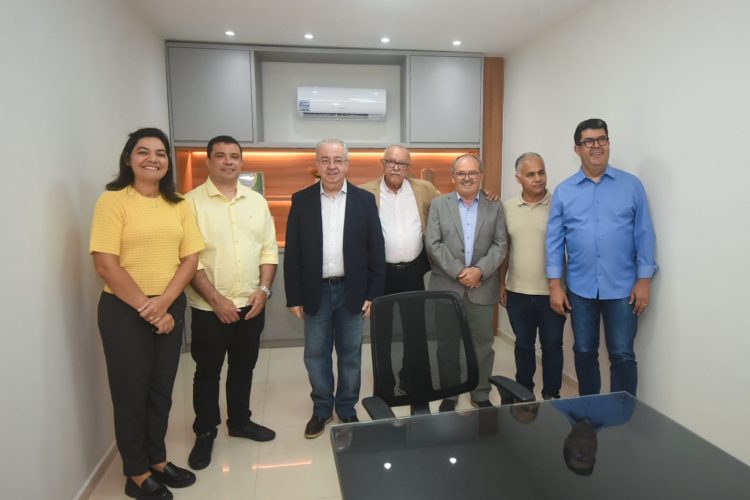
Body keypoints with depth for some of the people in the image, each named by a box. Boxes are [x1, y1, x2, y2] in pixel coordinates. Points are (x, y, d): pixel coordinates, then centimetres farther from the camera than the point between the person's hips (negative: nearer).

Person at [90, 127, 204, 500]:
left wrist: (163, 303, -12)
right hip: (124, 311, -4)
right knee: (131, 393, 9)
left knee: (162, 390, 15)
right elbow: (106, 264, -14)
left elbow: (190, 259, 1)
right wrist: (147, 309, -13)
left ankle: (158, 461, 34)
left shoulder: (178, 205, 5)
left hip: (171, 309, 5)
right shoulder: (113, 200, -8)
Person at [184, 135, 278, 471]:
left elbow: (269, 249, 7)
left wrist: (264, 289, -5)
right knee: (207, 372, 11)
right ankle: (205, 432, 29)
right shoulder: (192, 202, -7)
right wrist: (216, 299, -16)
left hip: (251, 305, 4)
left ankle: (239, 421, 36)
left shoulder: (257, 201, 6)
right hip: (209, 309, -3)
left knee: (243, 367, 17)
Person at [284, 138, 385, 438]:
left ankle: (347, 408, 30)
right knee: (316, 355, 11)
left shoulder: (364, 200, 0)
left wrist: (374, 294, -5)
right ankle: (321, 408, 30)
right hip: (316, 292, 1)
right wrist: (293, 297, -3)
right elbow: (292, 253, 0)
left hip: (352, 291, 0)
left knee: (350, 354, 11)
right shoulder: (301, 200, 1)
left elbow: (376, 250, -1)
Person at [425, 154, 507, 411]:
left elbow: (500, 245, 1)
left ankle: (481, 394, 26)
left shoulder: (495, 206, 7)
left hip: (482, 288, 1)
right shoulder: (438, 204, 4)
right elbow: (433, 244, -5)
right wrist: (458, 272, -12)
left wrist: (479, 270, -14)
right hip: (446, 287, -1)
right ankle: (448, 394, 24)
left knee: (482, 343, 10)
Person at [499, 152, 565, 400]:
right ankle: (524, 392, 33)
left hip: (551, 292, -3)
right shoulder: (508, 207, 3)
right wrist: (501, 283, 8)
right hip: (517, 292, 3)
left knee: (552, 346, 10)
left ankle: (551, 395, 27)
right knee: (523, 344, 16)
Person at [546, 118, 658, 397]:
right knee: (584, 352, 14)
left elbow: (644, 234, 0)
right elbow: (554, 240, 1)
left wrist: (644, 280, -5)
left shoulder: (632, 185, 0)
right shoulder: (563, 191, 1)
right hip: (580, 288, 2)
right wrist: (555, 284, -3)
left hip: (622, 288, -1)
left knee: (622, 355, 5)